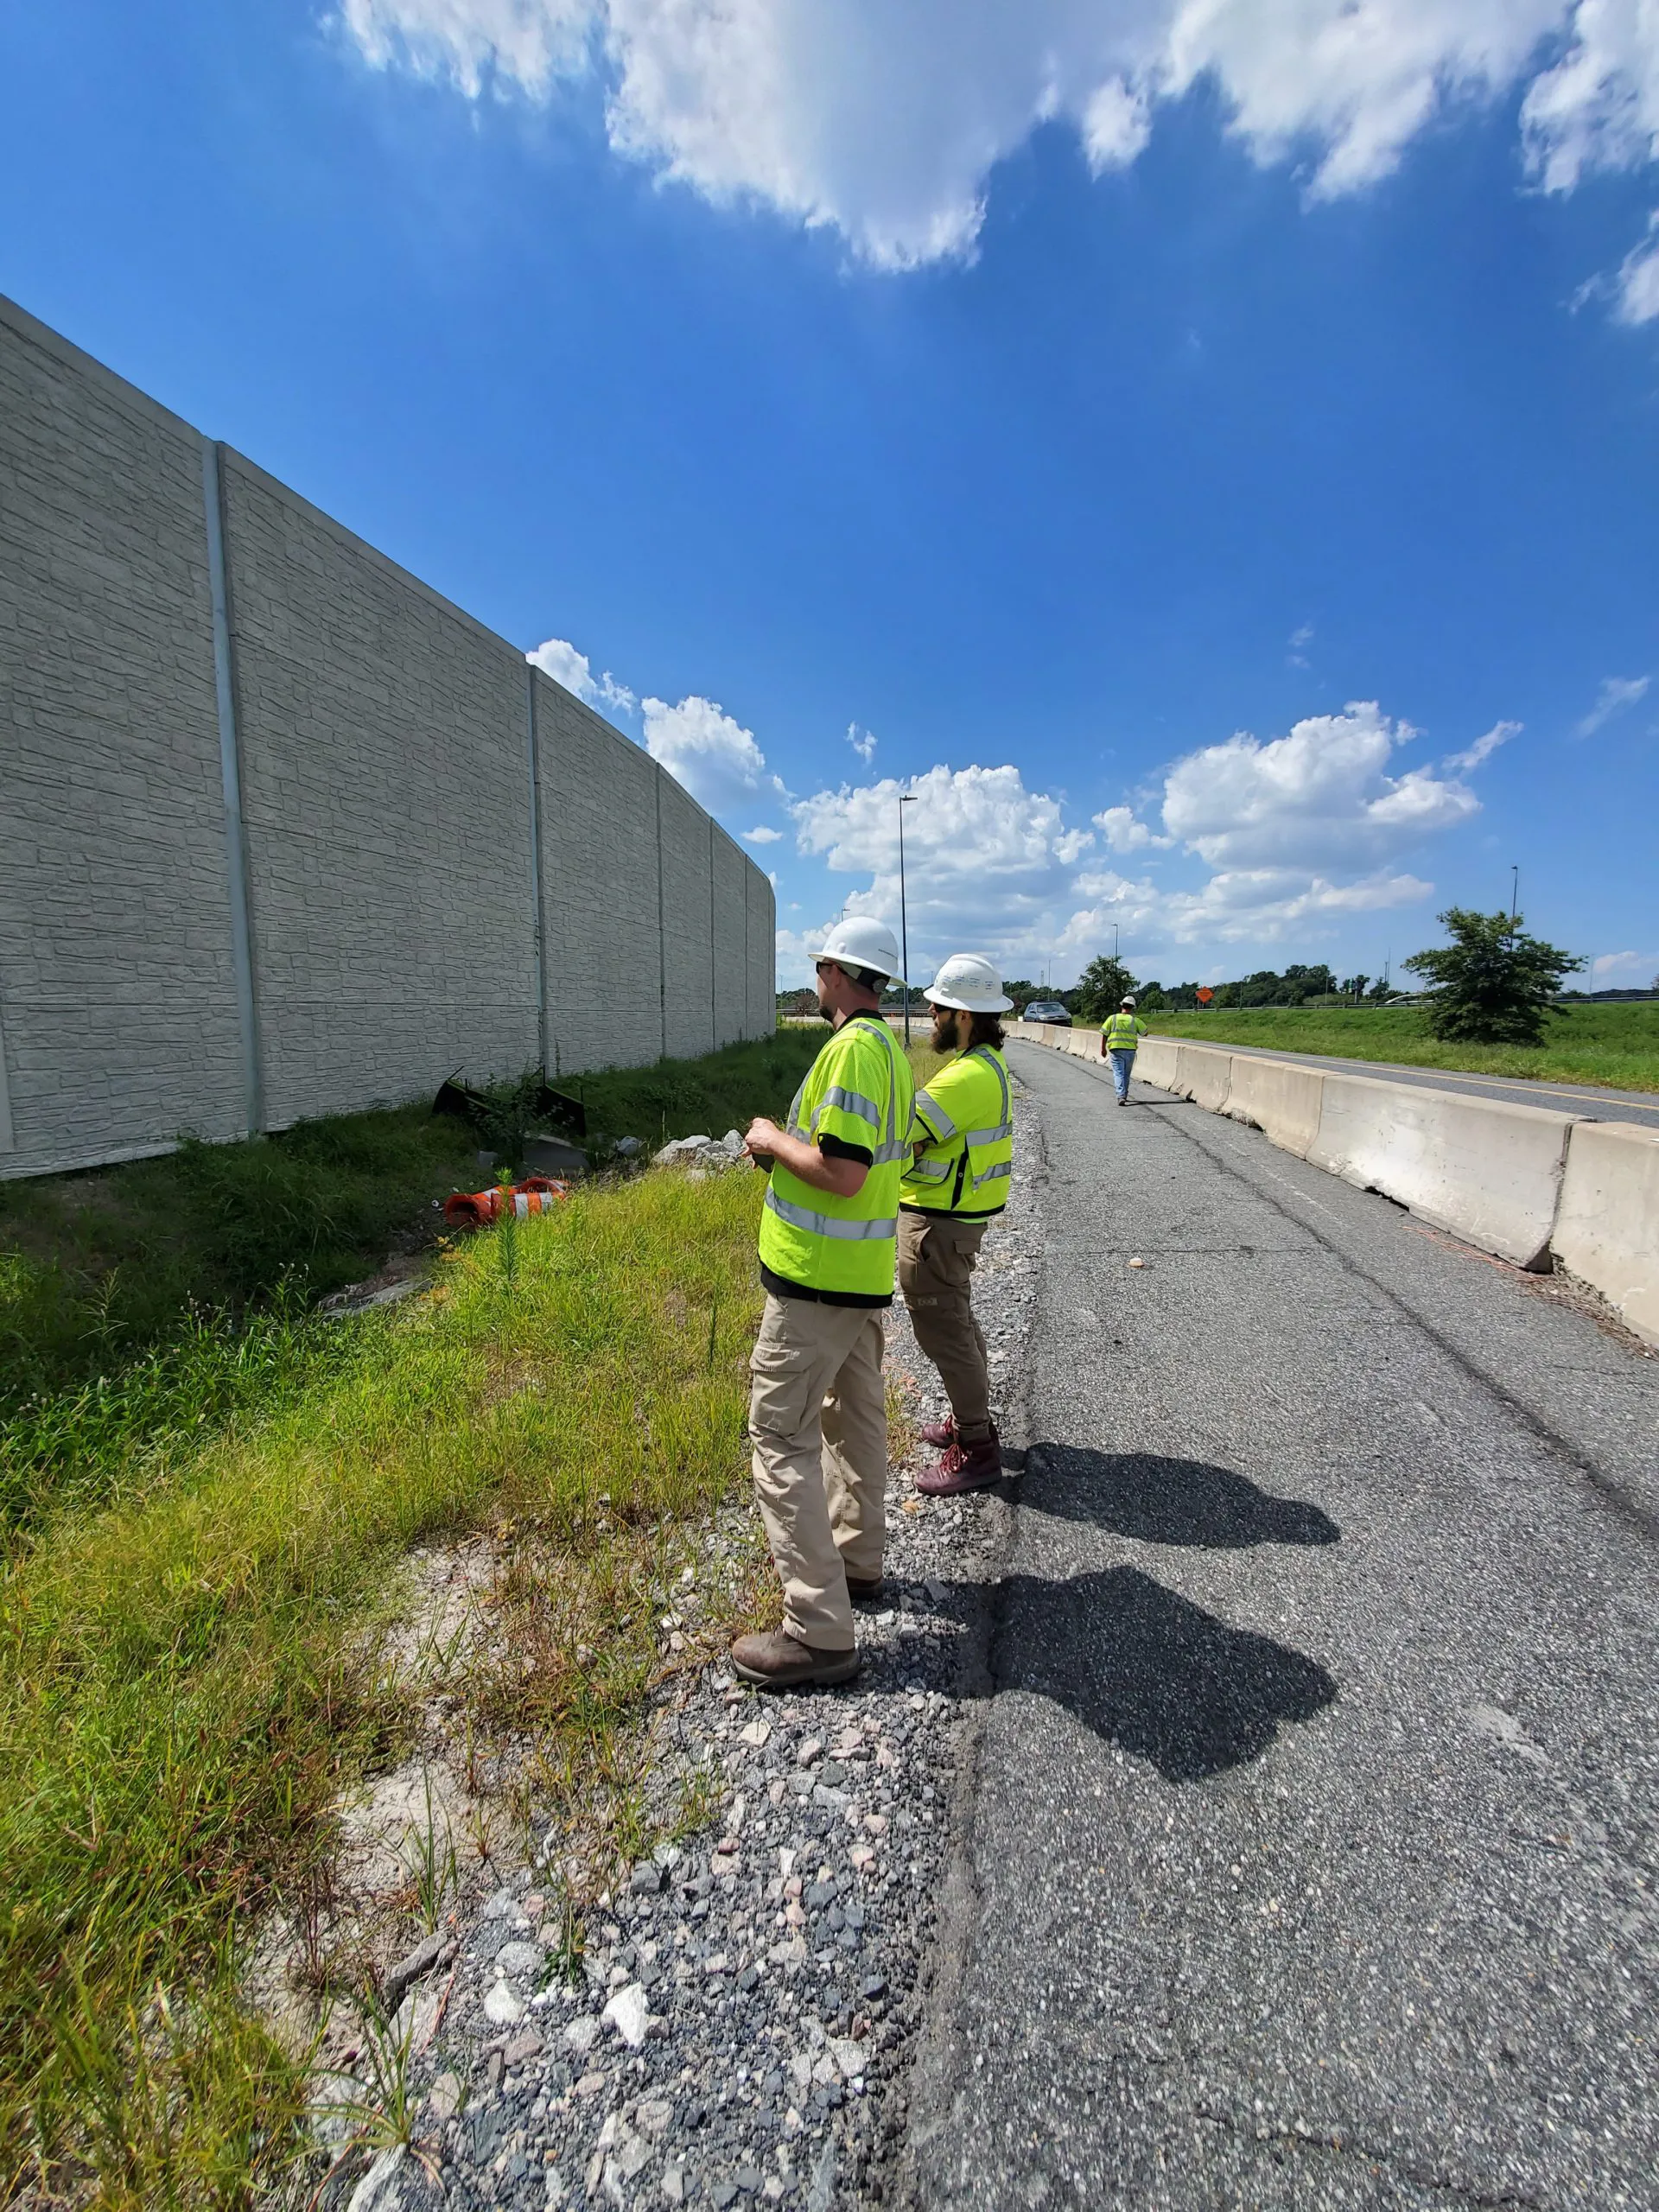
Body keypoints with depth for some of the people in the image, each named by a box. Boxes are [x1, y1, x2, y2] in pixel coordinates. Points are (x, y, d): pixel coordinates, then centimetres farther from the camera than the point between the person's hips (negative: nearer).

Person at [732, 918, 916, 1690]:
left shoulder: (851, 1049, -21)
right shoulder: (891, 1048, 11)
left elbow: (842, 1172, -28)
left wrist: (773, 1141, -12)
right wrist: (789, 1144, 10)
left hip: (816, 1280, -10)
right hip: (866, 1275, 10)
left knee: (782, 1436, -1)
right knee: (855, 1415, 21)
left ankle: (819, 1631, 6)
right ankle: (857, 1559, 40)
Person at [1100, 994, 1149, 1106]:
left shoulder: (1112, 1018, 0)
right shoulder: (1135, 1020, 1)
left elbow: (1104, 1034, -2)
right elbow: (1146, 1033, 12)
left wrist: (1103, 1048, 5)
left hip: (1116, 1050, -1)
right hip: (1130, 1050, 1)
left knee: (1118, 1073, -5)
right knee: (1126, 1074, 16)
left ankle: (1121, 1096, -21)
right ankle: (1124, 1095, 29)